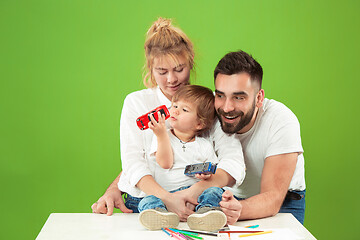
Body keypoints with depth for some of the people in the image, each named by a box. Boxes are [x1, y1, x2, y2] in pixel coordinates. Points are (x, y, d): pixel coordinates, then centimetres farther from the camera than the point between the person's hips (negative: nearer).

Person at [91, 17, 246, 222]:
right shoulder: (136, 102, 7)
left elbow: (234, 163, -6)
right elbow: (133, 163, -5)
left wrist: (196, 190, -25)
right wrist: (166, 198, -24)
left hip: (196, 205, 0)